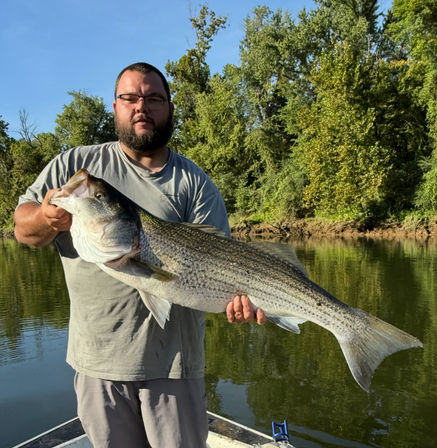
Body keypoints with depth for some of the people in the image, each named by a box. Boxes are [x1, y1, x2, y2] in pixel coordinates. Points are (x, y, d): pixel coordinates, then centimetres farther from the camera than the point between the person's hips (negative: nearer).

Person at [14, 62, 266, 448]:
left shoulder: (194, 182, 1)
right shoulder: (75, 164, 6)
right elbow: (23, 228, 5)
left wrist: (234, 293, -27)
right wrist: (47, 218, -19)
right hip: (96, 357, 2)